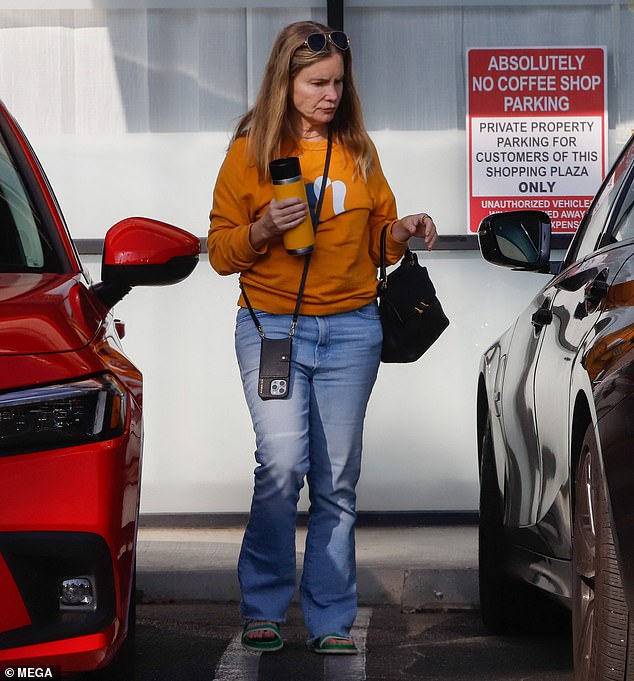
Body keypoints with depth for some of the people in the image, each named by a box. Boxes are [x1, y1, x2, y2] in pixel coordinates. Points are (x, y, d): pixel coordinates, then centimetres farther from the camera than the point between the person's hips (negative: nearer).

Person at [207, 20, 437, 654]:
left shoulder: (358, 151, 12)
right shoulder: (250, 152, 3)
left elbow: (376, 239, 20)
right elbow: (221, 252, 4)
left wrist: (402, 231, -2)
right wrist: (264, 229, -15)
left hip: (351, 329, 3)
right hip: (271, 326, -3)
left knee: (337, 480, 2)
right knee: (283, 460, -17)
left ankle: (330, 620, 10)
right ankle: (262, 607, -1)